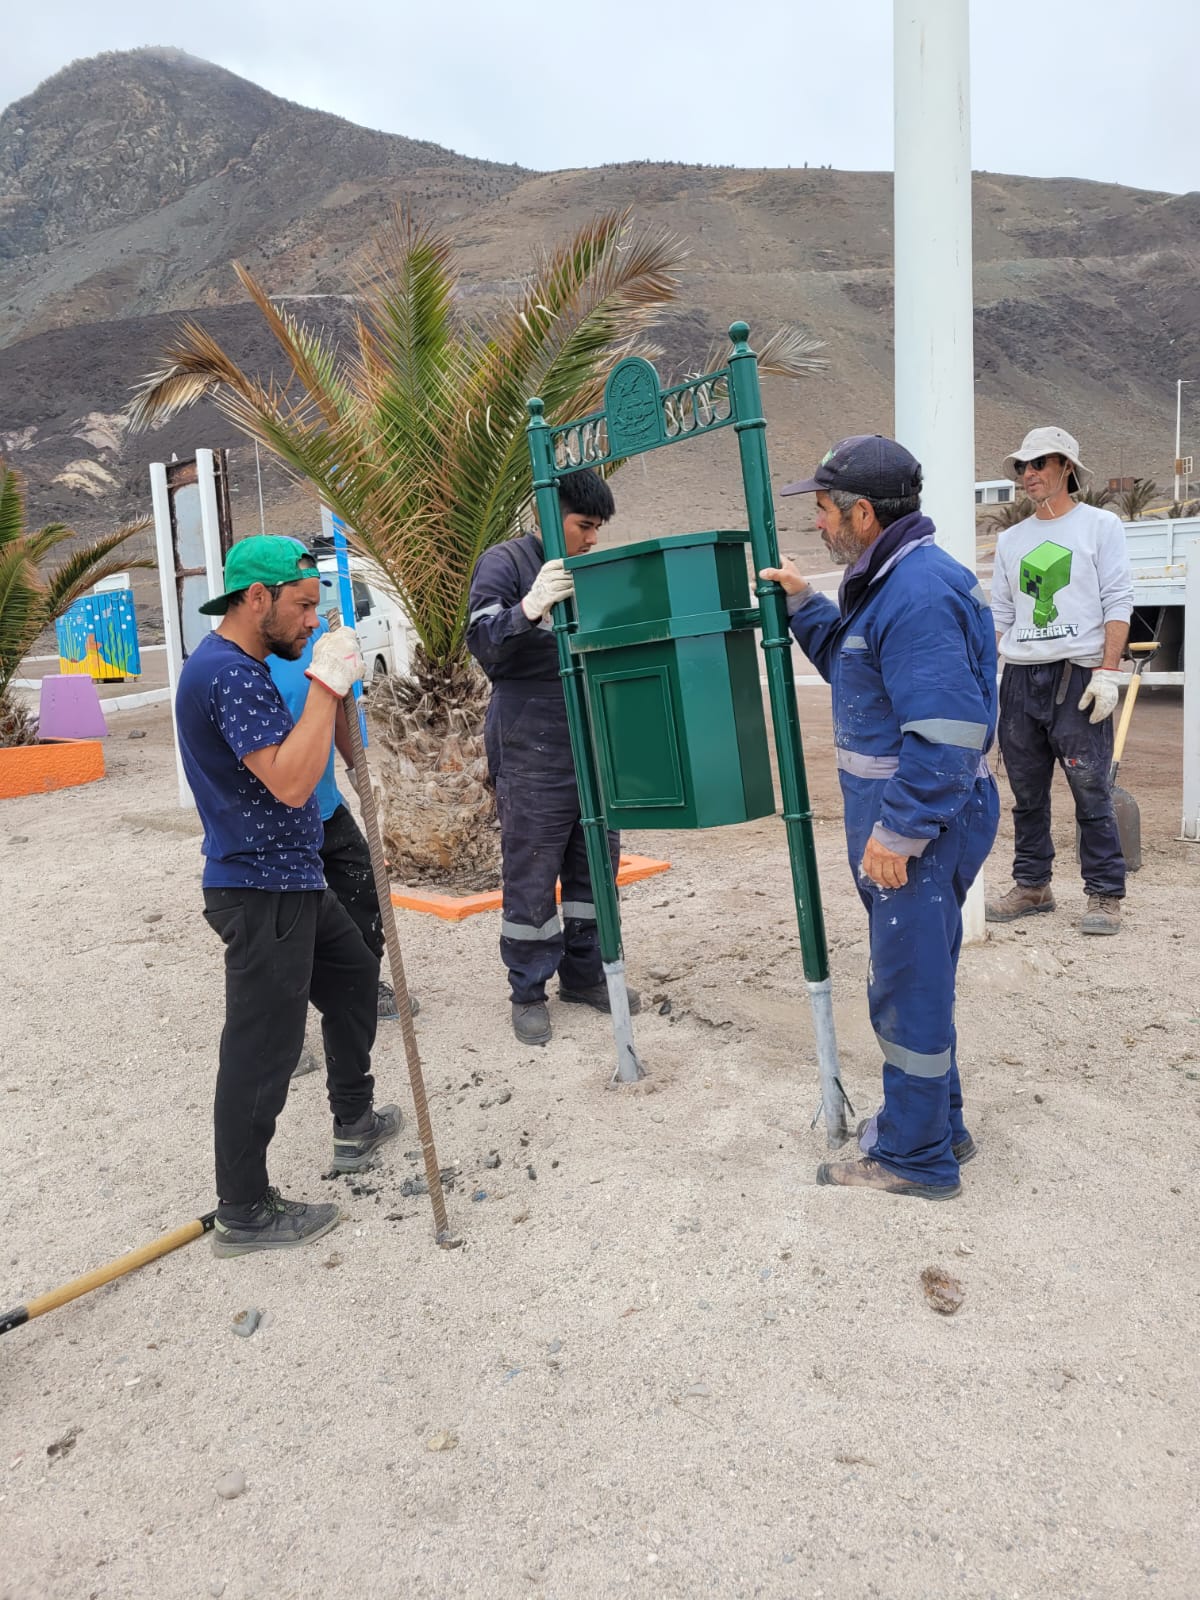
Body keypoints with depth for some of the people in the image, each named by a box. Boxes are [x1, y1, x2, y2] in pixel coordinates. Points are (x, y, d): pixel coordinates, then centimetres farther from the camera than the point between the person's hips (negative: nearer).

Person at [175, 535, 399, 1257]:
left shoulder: (235, 664, 13)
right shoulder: (230, 672, -21)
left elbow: (294, 758, 17)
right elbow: (291, 782, -29)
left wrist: (336, 686, 4)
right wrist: (326, 682, -24)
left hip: (291, 880, 11)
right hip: (262, 892, -11)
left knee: (355, 973, 23)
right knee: (263, 1048, -2)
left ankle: (355, 1125, 38)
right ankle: (244, 1212, 11)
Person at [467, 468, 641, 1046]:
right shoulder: (504, 562, -5)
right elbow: (482, 642, -17)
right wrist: (529, 608, -32)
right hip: (531, 753, -7)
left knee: (594, 864, 12)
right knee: (531, 875, 0)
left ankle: (584, 975, 27)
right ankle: (528, 993, 14)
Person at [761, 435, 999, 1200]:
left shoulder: (920, 591, -22)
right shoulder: (893, 579, 12)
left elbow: (947, 731, -27)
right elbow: (854, 665, 27)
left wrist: (896, 833, -23)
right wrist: (803, 603, 17)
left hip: (922, 821, -11)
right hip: (904, 814, 11)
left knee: (909, 986, 1)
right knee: (915, 974, 20)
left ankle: (916, 1158, 17)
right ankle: (934, 1122, 36)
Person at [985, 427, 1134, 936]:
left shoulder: (1100, 526, 4)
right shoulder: (1011, 539, 17)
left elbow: (1118, 602, -2)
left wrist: (1108, 672, -13)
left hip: (1078, 677, -4)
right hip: (1019, 678, 5)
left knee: (1092, 793, -4)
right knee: (1027, 794, 9)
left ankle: (1105, 896, 5)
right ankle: (1032, 887, 19)